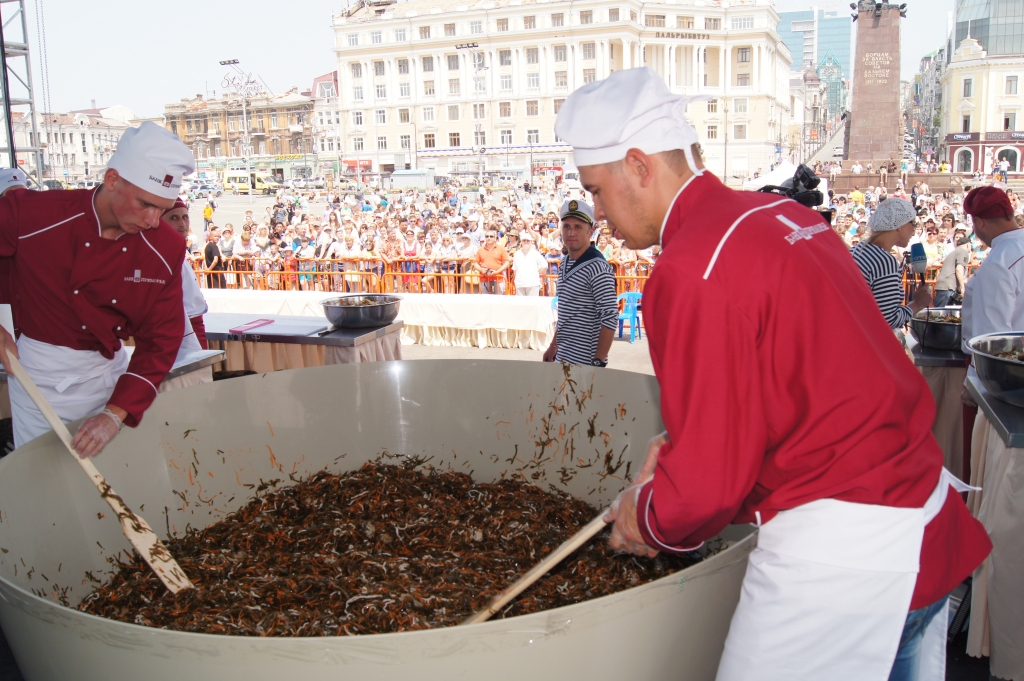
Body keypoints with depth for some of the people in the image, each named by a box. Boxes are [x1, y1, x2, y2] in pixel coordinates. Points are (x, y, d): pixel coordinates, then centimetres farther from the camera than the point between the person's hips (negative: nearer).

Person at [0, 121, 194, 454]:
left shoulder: (167, 249, -11)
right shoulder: (30, 214, -17)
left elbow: (161, 341, -8)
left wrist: (116, 414, -16)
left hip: (109, 373, 2)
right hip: (40, 374, -2)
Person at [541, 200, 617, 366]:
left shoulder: (596, 267, -15)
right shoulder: (565, 262, 10)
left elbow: (610, 319, -19)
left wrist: (598, 362, -20)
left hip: (585, 363, -7)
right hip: (562, 358, 7)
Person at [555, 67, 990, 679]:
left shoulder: (694, 269, -20)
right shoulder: (784, 215, 8)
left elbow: (710, 479, -17)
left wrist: (646, 517, 4)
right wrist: (679, 445, 14)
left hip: (837, 554, -9)